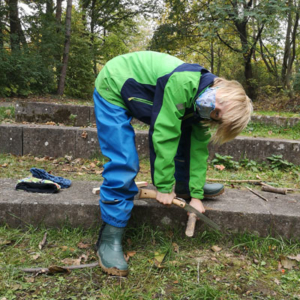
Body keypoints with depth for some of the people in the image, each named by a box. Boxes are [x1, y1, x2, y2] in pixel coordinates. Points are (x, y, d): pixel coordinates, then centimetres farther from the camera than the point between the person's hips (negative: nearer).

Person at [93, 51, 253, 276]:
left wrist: (197, 194, -4)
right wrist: (164, 187, -22)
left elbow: (199, 148, -3)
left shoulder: (203, 109, -9)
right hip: (113, 89, -8)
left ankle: (183, 185, 25)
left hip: (142, 91, 8)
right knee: (125, 163, -18)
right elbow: (165, 136, -32)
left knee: (187, 133, 8)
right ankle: (110, 238, -8)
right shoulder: (183, 83, -35)